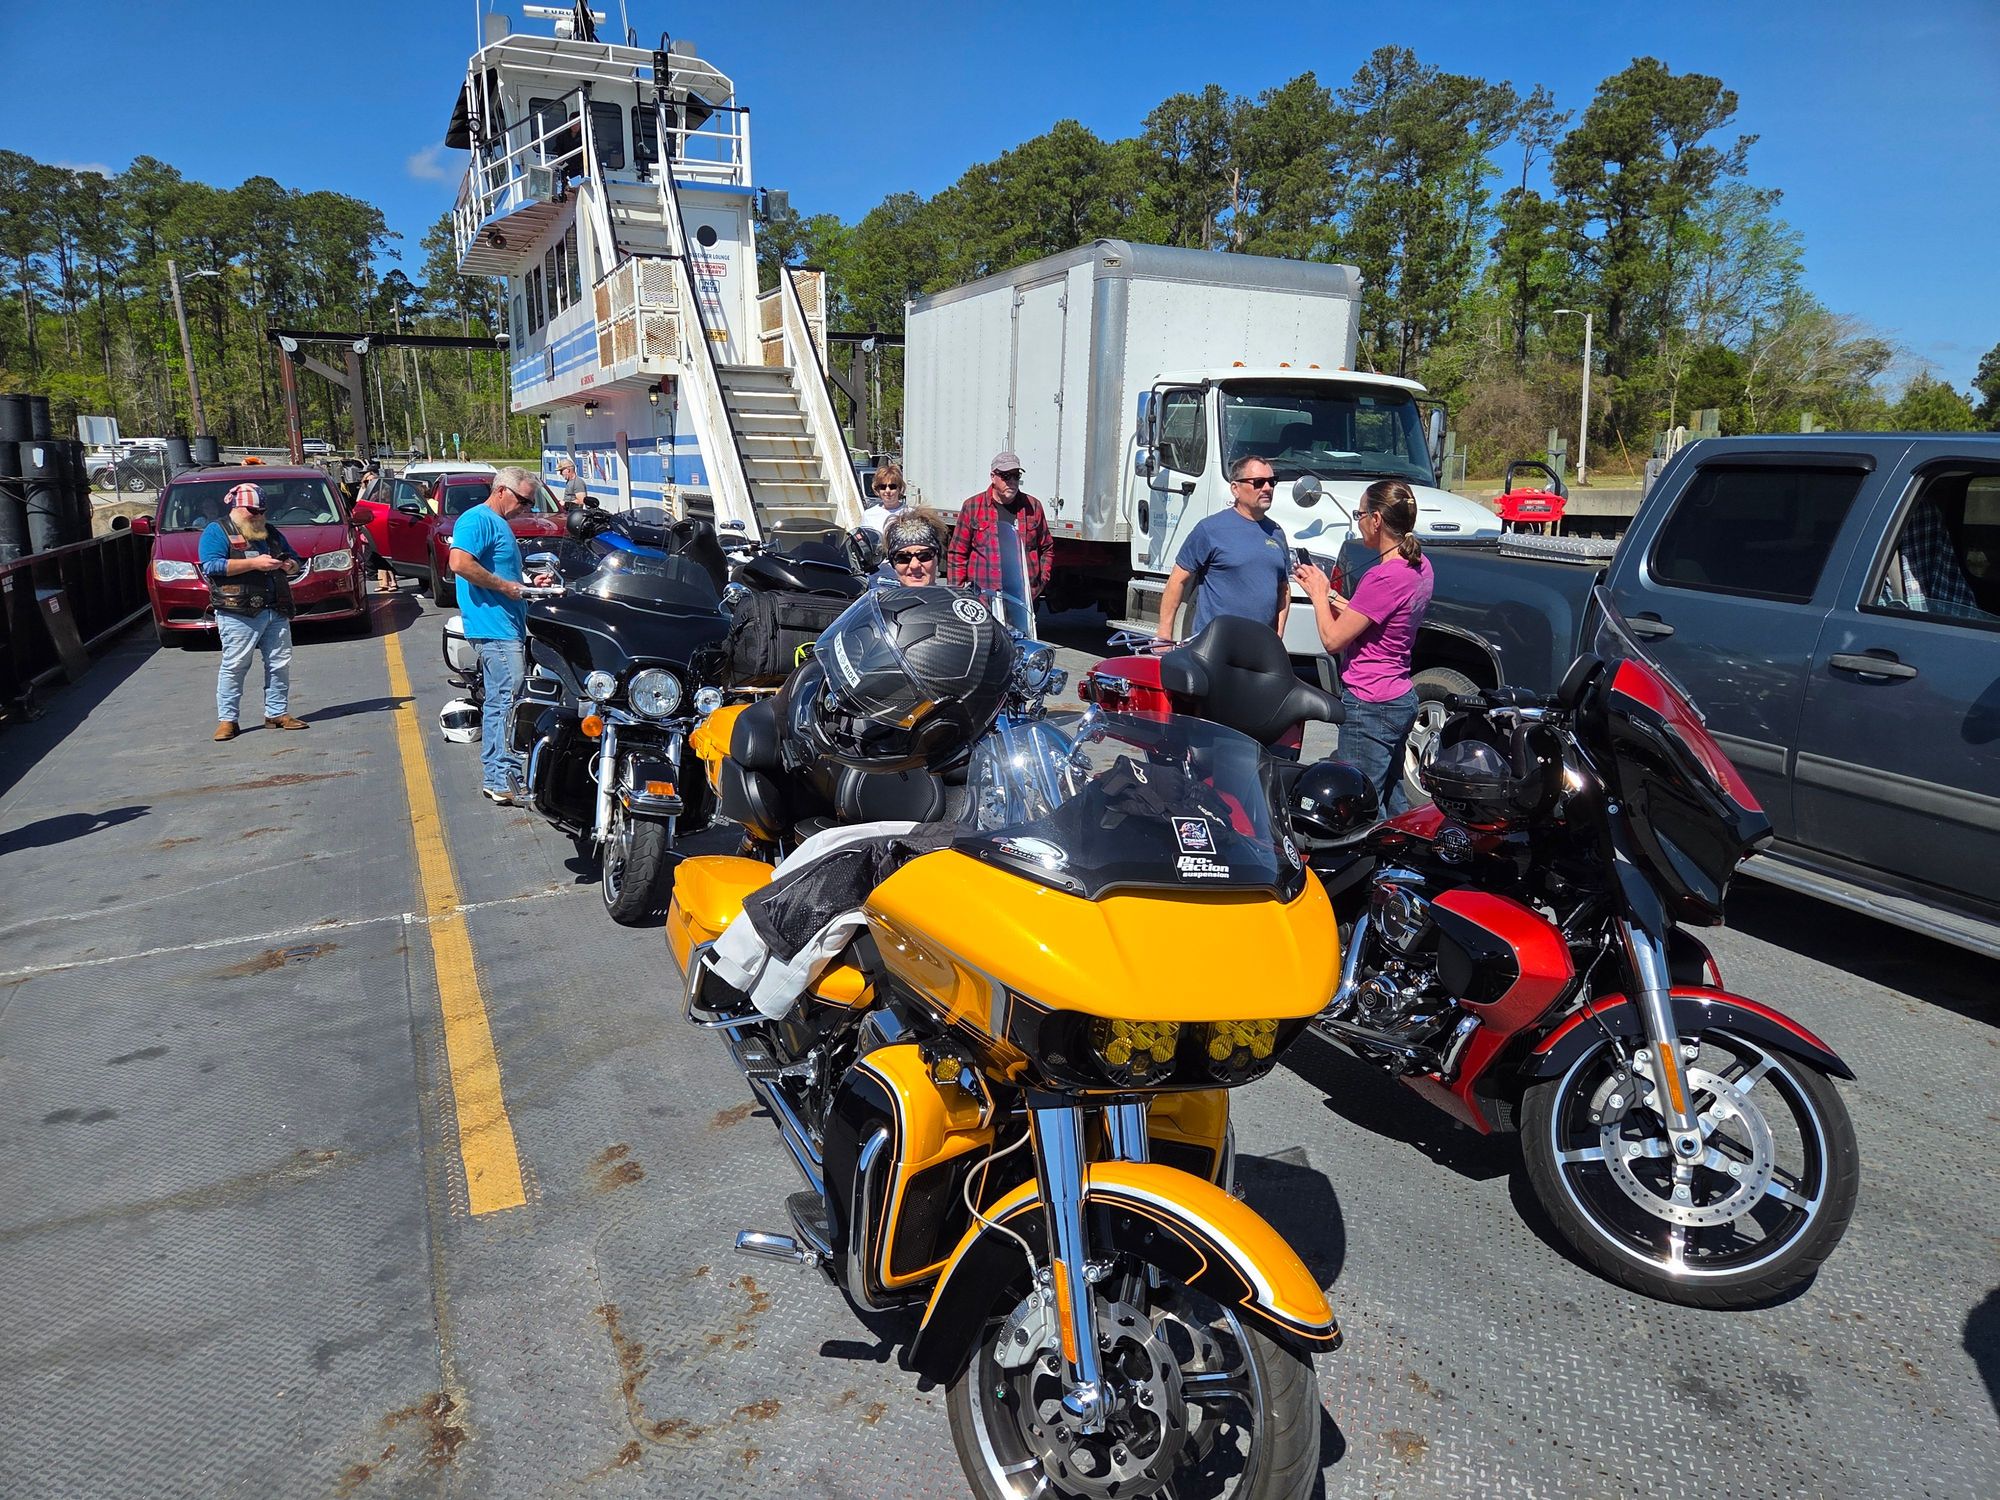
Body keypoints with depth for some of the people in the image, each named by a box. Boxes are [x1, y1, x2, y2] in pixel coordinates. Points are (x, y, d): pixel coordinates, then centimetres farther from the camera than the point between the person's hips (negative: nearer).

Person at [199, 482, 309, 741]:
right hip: (238, 613, -6)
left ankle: (277, 712, 15)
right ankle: (227, 719, 0)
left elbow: (297, 560, 28)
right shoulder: (216, 531, 3)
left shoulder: (271, 532, 22)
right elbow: (211, 566, -11)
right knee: (234, 665, -6)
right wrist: (254, 563, -17)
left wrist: (291, 565, 2)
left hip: (276, 612, 6)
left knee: (280, 663, 5)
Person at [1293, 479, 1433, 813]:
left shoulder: (1384, 577, -22)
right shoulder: (1419, 565, 7)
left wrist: (1317, 594, -2)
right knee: (1392, 801, 20)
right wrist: (1328, 592, 10)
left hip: (1370, 708, -10)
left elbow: (1333, 639, -17)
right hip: (1400, 698, 10)